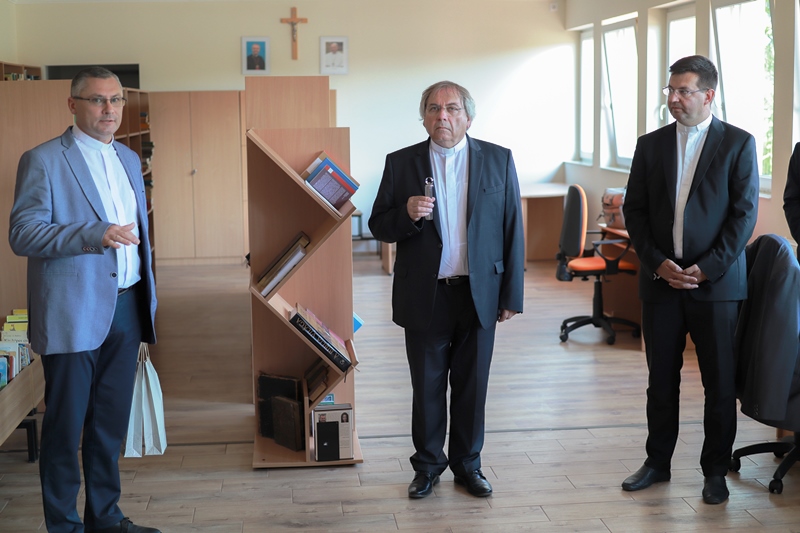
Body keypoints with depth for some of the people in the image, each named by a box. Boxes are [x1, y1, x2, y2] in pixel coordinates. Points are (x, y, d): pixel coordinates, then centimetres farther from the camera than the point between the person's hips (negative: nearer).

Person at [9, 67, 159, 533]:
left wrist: (149, 299, 18)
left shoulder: (129, 159, 15)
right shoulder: (43, 161, -6)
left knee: (111, 424, 14)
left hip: (126, 308, 6)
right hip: (74, 314, -6)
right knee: (66, 425, 2)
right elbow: (22, 234, -15)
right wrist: (94, 235, -26)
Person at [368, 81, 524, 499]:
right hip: (425, 296, 0)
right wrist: (407, 214, -20)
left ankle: (467, 464, 27)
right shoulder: (401, 163, 1)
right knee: (427, 386, 9)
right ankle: (427, 465, 25)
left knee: (472, 385, 10)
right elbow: (378, 226, 3)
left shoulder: (498, 160, 1)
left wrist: (511, 295, -2)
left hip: (479, 295, 0)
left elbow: (512, 229, 1)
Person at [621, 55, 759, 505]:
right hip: (660, 280, 3)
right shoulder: (651, 145, 8)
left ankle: (716, 470, 18)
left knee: (720, 383, 5)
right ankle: (658, 463, 24)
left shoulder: (738, 143, -2)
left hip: (715, 282, -3)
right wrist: (658, 263, -6)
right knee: (661, 379, 11)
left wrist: (706, 269, -12)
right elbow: (634, 210, 7)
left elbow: (744, 215, -6)